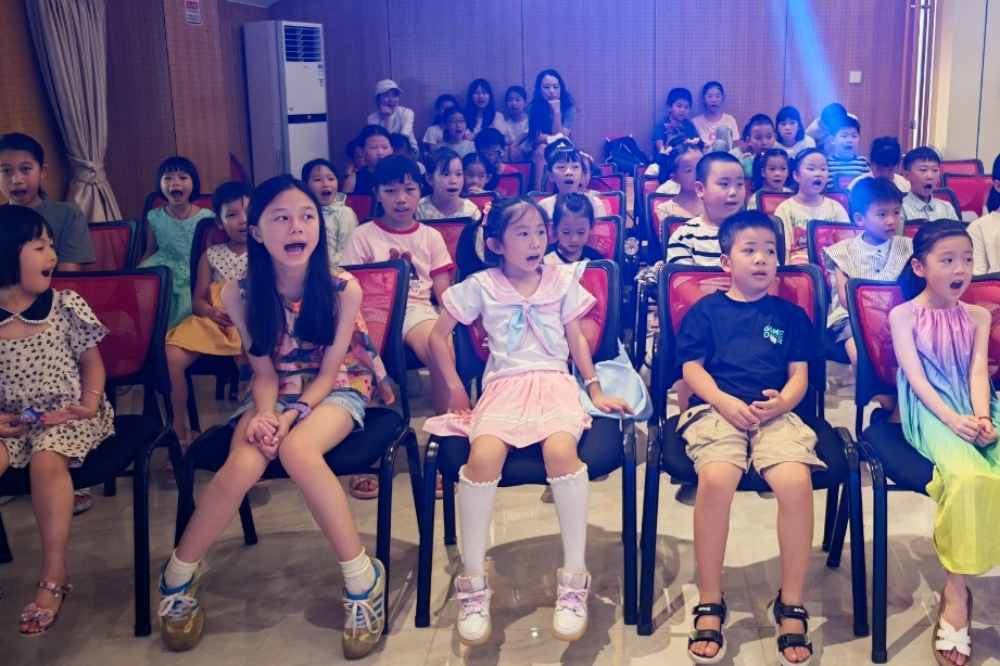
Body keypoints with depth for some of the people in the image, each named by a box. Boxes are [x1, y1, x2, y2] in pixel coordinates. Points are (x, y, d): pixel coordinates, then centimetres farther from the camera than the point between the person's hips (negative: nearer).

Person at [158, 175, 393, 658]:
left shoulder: (343, 288, -14)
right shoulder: (239, 294, -9)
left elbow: (329, 370, -10)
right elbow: (264, 372, -3)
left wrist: (291, 417, -23)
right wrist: (264, 415, -22)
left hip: (337, 390, -2)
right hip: (275, 391, 2)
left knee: (297, 449, -35)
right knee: (242, 464, -28)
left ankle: (362, 578, -22)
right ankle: (178, 576, -4)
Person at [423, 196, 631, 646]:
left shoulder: (562, 279, 13)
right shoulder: (481, 286, 9)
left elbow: (576, 338, 17)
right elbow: (439, 335, 13)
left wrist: (595, 391, 11)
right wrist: (454, 389, 8)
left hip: (554, 383, 1)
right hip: (503, 386, 0)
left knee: (561, 450, -35)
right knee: (483, 455, -33)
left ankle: (574, 580, -23)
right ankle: (473, 583, -19)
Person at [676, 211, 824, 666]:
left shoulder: (790, 314, 19)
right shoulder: (706, 311, 14)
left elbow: (799, 375, 13)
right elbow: (692, 368, 7)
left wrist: (782, 402, -9)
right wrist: (725, 402, -10)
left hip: (776, 414, 2)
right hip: (716, 409, -2)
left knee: (796, 480, -30)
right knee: (715, 478, -34)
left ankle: (790, 604, -12)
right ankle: (710, 603, -18)